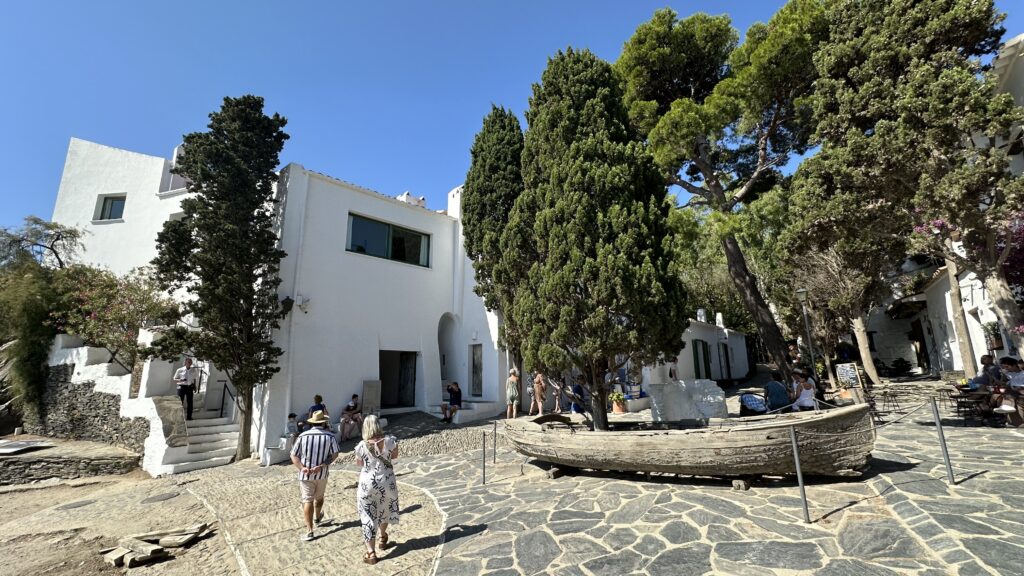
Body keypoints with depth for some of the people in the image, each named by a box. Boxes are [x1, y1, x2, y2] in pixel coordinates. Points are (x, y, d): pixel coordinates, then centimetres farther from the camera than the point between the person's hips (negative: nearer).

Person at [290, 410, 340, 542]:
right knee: (319, 497, 23)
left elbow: (294, 455, -10)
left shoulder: (302, 436, -6)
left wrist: (302, 468, -18)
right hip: (322, 473, 1)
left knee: (307, 500, 4)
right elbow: (335, 454, -15)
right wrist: (321, 466, -16)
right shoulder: (329, 436, -8)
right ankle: (318, 518, 47)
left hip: (306, 474, -1)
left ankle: (309, 530, 0)